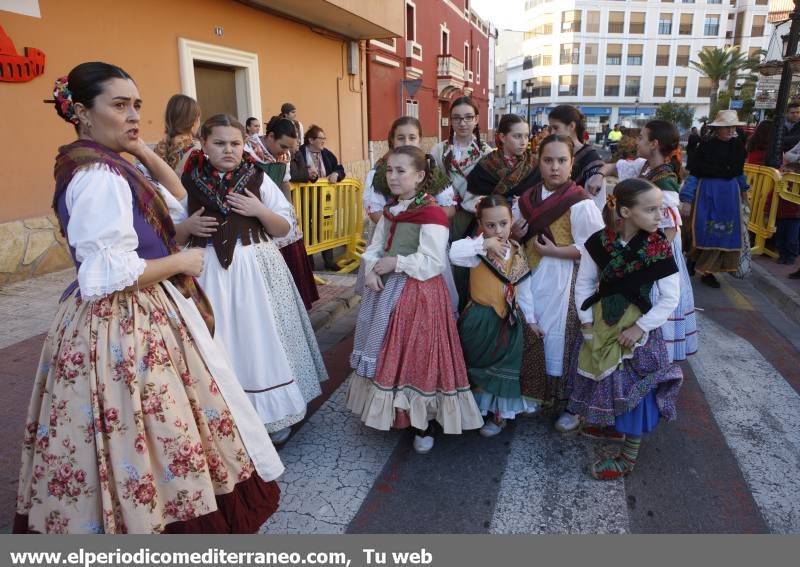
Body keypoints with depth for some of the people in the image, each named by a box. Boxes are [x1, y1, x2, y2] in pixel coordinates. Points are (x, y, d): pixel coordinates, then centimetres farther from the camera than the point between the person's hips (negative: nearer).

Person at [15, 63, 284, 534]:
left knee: (125, 438, 20)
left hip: (124, 322, 10)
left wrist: (142, 150, 10)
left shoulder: (102, 167, 11)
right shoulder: (100, 175, -19)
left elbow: (177, 198, 21)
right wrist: (181, 262, -13)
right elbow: (111, 275, -26)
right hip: (124, 328, -10)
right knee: (149, 437, 1)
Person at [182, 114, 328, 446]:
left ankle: (275, 413, 23)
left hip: (256, 268, 0)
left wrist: (260, 210, -12)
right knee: (221, 346, 4)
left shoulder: (258, 179, 2)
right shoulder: (189, 182, 3)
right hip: (210, 271, 1)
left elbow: (284, 228, 4)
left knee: (262, 339, 5)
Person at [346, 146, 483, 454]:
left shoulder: (431, 213, -16)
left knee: (416, 356, 1)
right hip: (386, 291, 8)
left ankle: (423, 425, 20)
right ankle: (390, 412, 37)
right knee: (387, 354, 17)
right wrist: (372, 271, -9)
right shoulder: (390, 211, 10)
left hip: (419, 294, -8)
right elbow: (374, 249, 10)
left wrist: (395, 262, -19)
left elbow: (433, 263, -21)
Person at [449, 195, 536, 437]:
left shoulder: (517, 254, -1)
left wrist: (530, 319, 10)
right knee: (476, 365, 10)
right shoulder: (478, 250, -15)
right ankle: (478, 408, 34)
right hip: (479, 320, -3)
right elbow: (454, 253, -37)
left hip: (508, 321, 3)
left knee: (502, 368, 10)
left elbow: (523, 290, 7)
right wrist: (484, 243, -36)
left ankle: (500, 414, 30)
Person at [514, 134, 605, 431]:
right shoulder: (528, 199, 5)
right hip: (532, 280, 6)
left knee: (561, 341, 3)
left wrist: (554, 252, -19)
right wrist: (517, 234, -5)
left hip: (563, 284, -6)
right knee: (532, 337, 14)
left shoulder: (580, 203, -15)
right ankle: (535, 394, 34)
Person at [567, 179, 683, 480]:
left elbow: (670, 298, -12)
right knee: (603, 380, 19)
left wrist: (639, 327, -15)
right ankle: (612, 426, 48)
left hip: (636, 325, -3)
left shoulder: (659, 248, -16)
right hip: (601, 322, 3)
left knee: (633, 388, 7)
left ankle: (628, 458, 23)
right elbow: (584, 283, -2)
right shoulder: (599, 241, -11)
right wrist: (586, 321, -6)